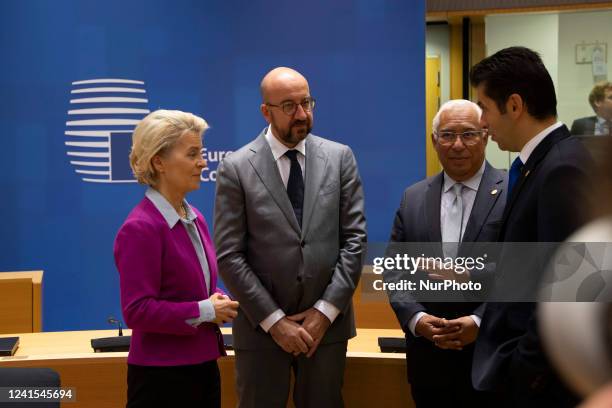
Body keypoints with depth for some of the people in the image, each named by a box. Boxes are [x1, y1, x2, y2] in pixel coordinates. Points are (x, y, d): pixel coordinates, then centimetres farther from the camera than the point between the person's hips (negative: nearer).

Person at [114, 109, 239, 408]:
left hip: (203, 364, 8)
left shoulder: (194, 218, 9)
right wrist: (206, 311, -16)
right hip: (161, 375, -8)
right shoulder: (141, 228, -16)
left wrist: (219, 301, -1)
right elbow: (137, 310, -20)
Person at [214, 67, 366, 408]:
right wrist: (274, 320, -11)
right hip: (262, 326, -2)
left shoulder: (339, 158, 3)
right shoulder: (236, 168, -4)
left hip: (327, 322, 2)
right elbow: (229, 256, -7)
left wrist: (326, 310, -8)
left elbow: (355, 238, 0)